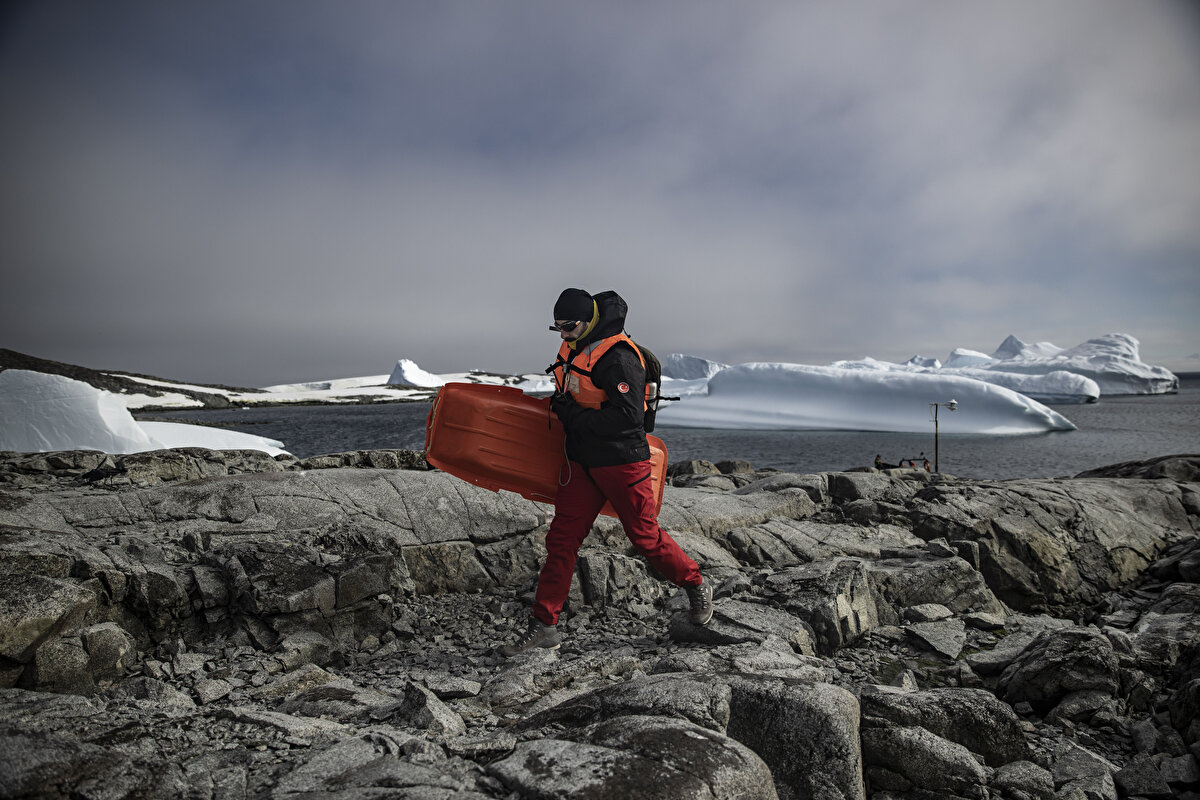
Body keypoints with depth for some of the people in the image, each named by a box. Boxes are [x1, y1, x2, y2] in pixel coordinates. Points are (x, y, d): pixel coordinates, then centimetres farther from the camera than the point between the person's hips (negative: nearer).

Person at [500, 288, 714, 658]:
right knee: (561, 539, 3)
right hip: (582, 461, 8)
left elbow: (627, 417, -28)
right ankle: (543, 626, 10)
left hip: (622, 462, -7)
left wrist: (574, 415, -22)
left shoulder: (618, 358, -20)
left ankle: (696, 586, 31)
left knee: (645, 537, 5)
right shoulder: (573, 349, 8)